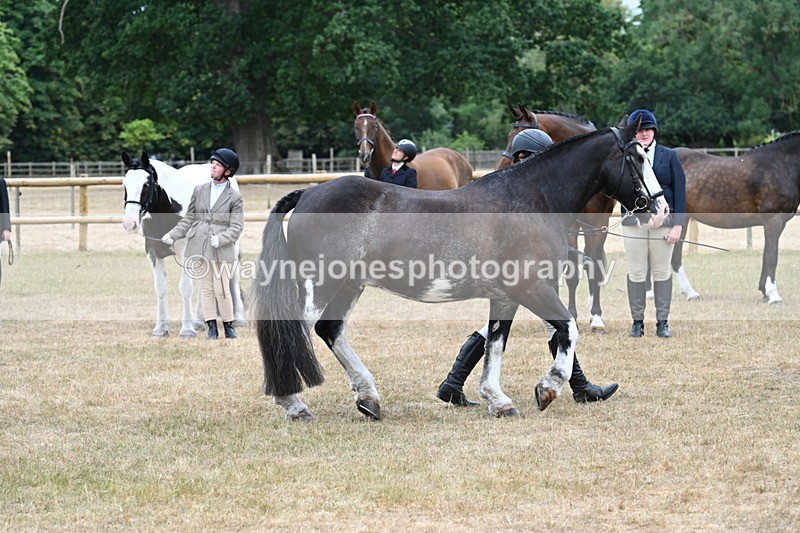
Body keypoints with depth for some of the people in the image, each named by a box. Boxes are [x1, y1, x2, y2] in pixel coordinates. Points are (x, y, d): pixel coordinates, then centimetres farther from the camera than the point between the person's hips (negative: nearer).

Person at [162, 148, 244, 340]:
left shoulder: (234, 197, -2)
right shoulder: (199, 190, 9)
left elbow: (236, 227, -6)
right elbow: (189, 218, 14)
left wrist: (220, 239, -21)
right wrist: (173, 235, 5)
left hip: (222, 249, -3)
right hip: (200, 246, 4)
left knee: (222, 289, -5)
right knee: (206, 287, 7)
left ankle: (229, 325, 12)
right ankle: (212, 327, 13)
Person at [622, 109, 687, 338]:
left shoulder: (669, 156, 5)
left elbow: (679, 190, 1)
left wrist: (678, 224, -5)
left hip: (663, 222, 0)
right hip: (633, 222, 0)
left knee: (662, 272, 4)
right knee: (636, 273, 3)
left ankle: (662, 322, 11)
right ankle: (637, 322, 11)